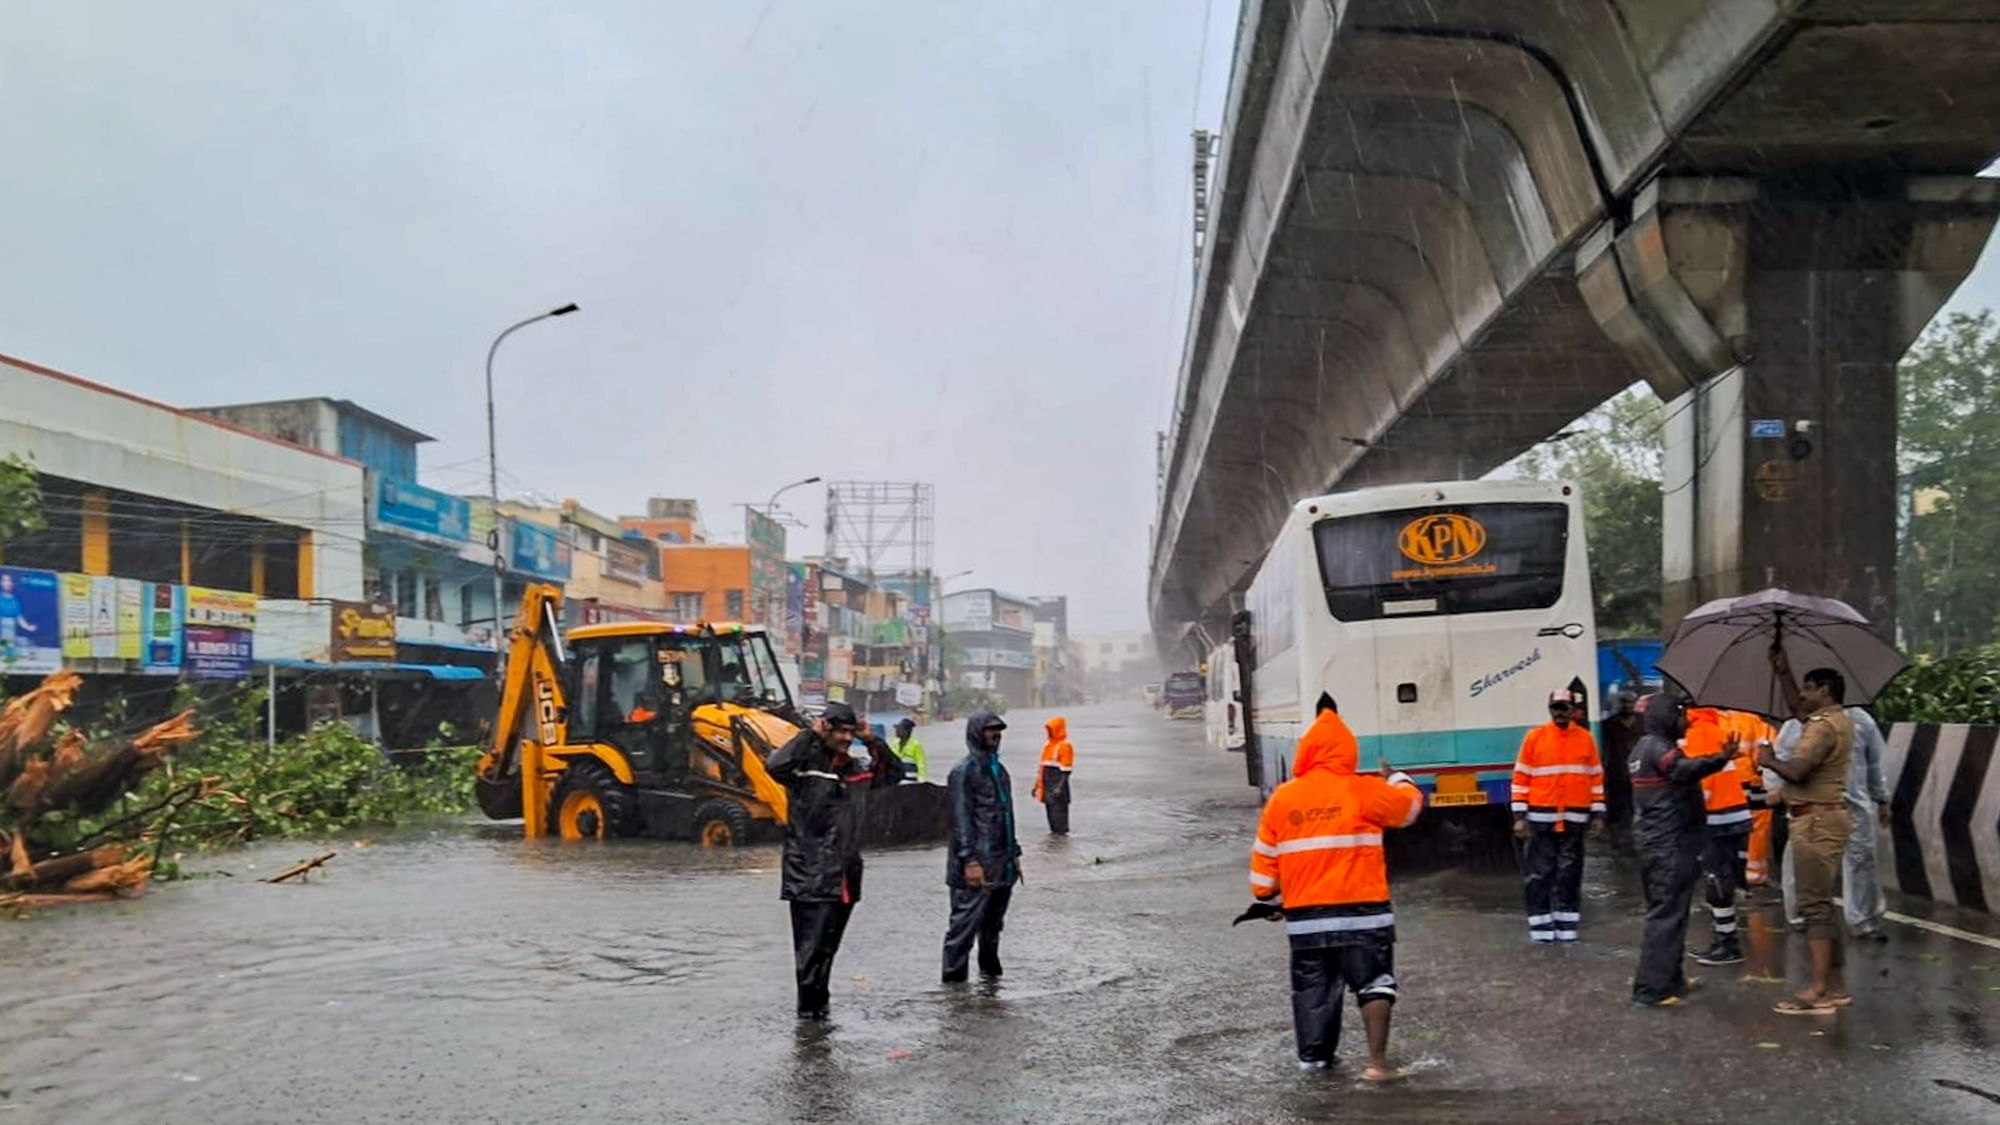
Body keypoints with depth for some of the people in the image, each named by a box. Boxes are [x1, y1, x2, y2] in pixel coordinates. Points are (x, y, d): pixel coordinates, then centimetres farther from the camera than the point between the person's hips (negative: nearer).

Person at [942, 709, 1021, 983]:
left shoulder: (998, 769, 18)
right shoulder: (964, 771, -9)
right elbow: (961, 819, -15)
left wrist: (1014, 853, 20)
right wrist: (969, 860, -20)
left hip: (1002, 865, 8)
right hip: (977, 866, -8)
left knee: (994, 923, 17)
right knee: (965, 923, -7)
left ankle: (990, 971, 29)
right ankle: (954, 978, -3)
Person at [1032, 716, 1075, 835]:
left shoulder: (1065, 746, -11)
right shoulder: (1048, 746, 16)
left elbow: (1065, 771, -16)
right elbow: (1042, 768, 22)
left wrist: (1060, 787, -22)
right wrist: (1037, 785, 20)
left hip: (1058, 786, -9)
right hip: (1047, 787, 9)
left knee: (1059, 810, -9)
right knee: (1051, 812, 13)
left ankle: (1062, 834, -6)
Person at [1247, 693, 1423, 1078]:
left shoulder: (1282, 798, 2)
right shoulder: (1365, 791, -6)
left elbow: (1264, 857, 6)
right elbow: (1411, 805, 11)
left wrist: (1267, 899, 20)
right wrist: (1397, 779, 32)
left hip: (1304, 916, 3)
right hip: (1361, 911, -3)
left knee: (1312, 987, 17)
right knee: (1374, 983, 3)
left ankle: (1312, 1055, 26)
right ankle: (1377, 1061, -6)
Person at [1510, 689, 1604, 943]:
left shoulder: (1585, 738, 5)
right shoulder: (1535, 737, 0)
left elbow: (1596, 777, 10)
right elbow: (1521, 778, 0)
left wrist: (1597, 814, 7)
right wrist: (1519, 815, -4)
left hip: (1574, 818, 2)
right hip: (1541, 817, -2)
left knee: (1570, 873, 7)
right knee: (1539, 873, -1)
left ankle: (1567, 923, 15)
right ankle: (1540, 923, 6)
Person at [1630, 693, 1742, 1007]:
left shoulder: (1645, 747, 17)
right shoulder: (1657, 747, -16)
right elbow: (1684, 770, -38)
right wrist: (1720, 759, -53)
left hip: (1656, 842, 11)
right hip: (1669, 845, -11)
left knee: (1664, 911, 19)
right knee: (1667, 915, -9)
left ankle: (1669, 978, 30)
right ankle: (1650, 989, -10)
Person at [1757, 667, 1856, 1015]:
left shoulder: (1823, 726, -16)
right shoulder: (1839, 721, 15)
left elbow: (1795, 770, -27)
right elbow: (1799, 709, 34)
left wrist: (1769, 760, -8)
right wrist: (1783, 672, 34)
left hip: (1817, 820, -10)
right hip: (1824, 818, 10)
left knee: (1815, 904, -9)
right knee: (1822, 904, 15)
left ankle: (1819, 992, -10)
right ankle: (1836, 985, 20)